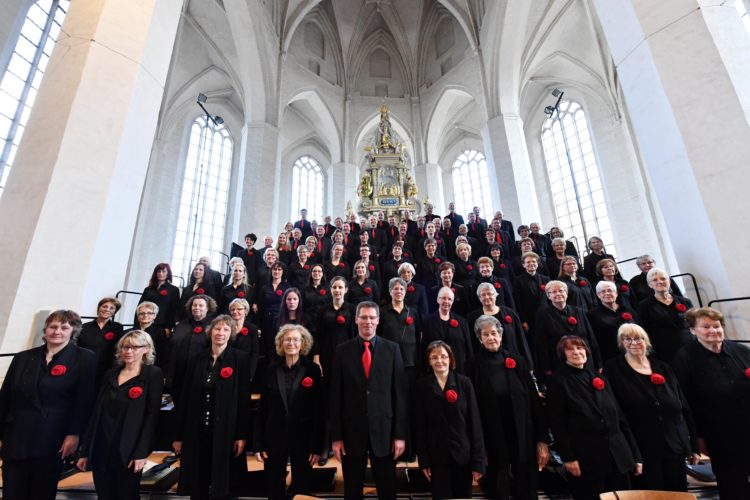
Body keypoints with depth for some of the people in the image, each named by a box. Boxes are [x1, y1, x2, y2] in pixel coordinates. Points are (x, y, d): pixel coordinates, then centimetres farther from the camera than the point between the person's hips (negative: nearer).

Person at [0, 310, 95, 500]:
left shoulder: (84, 359, -5)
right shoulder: (23, 358, 8)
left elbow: (85, 401, -9)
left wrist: (74, 434, -15)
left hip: (52, 440, -3)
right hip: (16, 437, 4)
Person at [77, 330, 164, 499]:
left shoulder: (153, 374, -6)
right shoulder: (111, 374, 10)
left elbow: (152, 414, -11)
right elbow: (97, 413, 11)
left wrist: (141, 452, -16)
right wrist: (85, 451, 8)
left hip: (128, 451, -4)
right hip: (101, 449, 5)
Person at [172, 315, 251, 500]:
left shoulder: (241, 359, -8)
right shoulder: (198, 359, 4)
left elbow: (244, 399, -10)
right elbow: (185, 397, 7)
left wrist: (242, 435, -11)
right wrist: (178, 435, 6)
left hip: (225, 431, -3)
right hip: (196, 431, 4)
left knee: (221, 484, 9)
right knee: (196, 484, 14)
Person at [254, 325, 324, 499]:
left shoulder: (312, 369, -8)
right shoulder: (272, 369, -2)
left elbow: (318, 410, -7)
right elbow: (262, 408, 1)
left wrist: (317, 445, -9)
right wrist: (258, 443, -1)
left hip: (302, 438, -1)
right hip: (274, 437, 2)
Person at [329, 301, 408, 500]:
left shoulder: (392, 349, -4)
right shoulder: (342, 351, -3)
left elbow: (400, 393, -3)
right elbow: (335, 396, -2)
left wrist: (400, 434, -4)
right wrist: (336, 436, -2)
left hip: (384, 431, 0)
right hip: (352, 432, 0)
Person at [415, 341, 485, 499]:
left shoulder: (464, 382, -4)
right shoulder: (422, 386, -3)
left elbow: (475, 421, -4)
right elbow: (420, 426, 0)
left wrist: (478, 460, -6)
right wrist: (423, 460, -3)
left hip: (463, 454, 0)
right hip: (437, 456, 0)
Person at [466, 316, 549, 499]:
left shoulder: (517, 362, 1)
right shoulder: (474, 366, -6)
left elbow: (534, 400, 1)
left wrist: (543, 439, -3)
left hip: (523, 436, 2)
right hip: (493, 439, -2)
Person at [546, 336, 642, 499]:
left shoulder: (599, 378, 12)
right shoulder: (558, 381, -6)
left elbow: (619, 416, 13)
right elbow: (557, 423, -9)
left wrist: (635, 454, 11)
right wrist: (568, 457, -14)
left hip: (619, 457, 5)